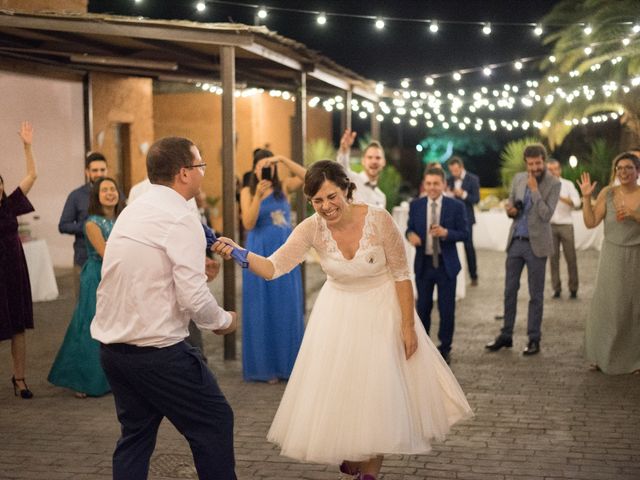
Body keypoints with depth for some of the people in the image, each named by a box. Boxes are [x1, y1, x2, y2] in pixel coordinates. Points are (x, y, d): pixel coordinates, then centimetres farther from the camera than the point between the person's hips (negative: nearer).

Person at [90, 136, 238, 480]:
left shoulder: (133, 211, 11)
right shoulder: (181, 219, -15)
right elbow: (194, 299, -21)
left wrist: (195, 268, 18)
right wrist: (223, 321, -3)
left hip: (112, 346, 8)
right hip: (157, 350, -8)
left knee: (135, 433, 18)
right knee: (214, 423, 7)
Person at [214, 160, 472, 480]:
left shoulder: (378, 220, -23)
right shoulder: (312, 229, -17)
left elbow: (401, 274, -14)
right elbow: (273, 268, -24)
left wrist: (408, 326, -13)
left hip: (382, 311, -2)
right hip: (338, 313, 2)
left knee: (380, 392, 2)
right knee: (337, 390, 8)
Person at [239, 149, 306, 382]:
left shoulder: (284, 186, 4)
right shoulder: (247, 192, 1)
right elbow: (248, 224, -11)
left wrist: (283, 159, -19)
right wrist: (258, 196, -21)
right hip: (260, 255, -2)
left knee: (287, 309, 6)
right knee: (262, 310, 4)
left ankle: (287, 364, 17)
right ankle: (264, 367, 11)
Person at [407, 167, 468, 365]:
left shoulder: (456, 206, -4)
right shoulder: (415, 205, 2)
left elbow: (464, 233, -5)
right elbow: (410, 228, 5)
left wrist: (446, 233, -22)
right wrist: (410, 235, -19)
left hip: (446, 264, -2)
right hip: (423, 263, 2)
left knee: (447, 309, 5)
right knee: (422, 307, 11)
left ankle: (444, 349, 19)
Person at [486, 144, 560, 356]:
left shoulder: (553, 183, -8)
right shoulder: (518, 178, 6)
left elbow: (546, 215, -16)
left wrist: (534, 189, -20)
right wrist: (510, 210, -7)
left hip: (536, 244, -5)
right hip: (515, 241, 5)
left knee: (536, 294, 3)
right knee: (510, 290, 10)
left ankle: (534, 339, 12)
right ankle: (506, 335, 20)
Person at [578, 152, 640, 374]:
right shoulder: (607, 193, -4)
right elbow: (591, 223, -7)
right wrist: (586, 197, -16)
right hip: (612, 257, 0)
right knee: (606, 306, 1)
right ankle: (603, 355, 17)